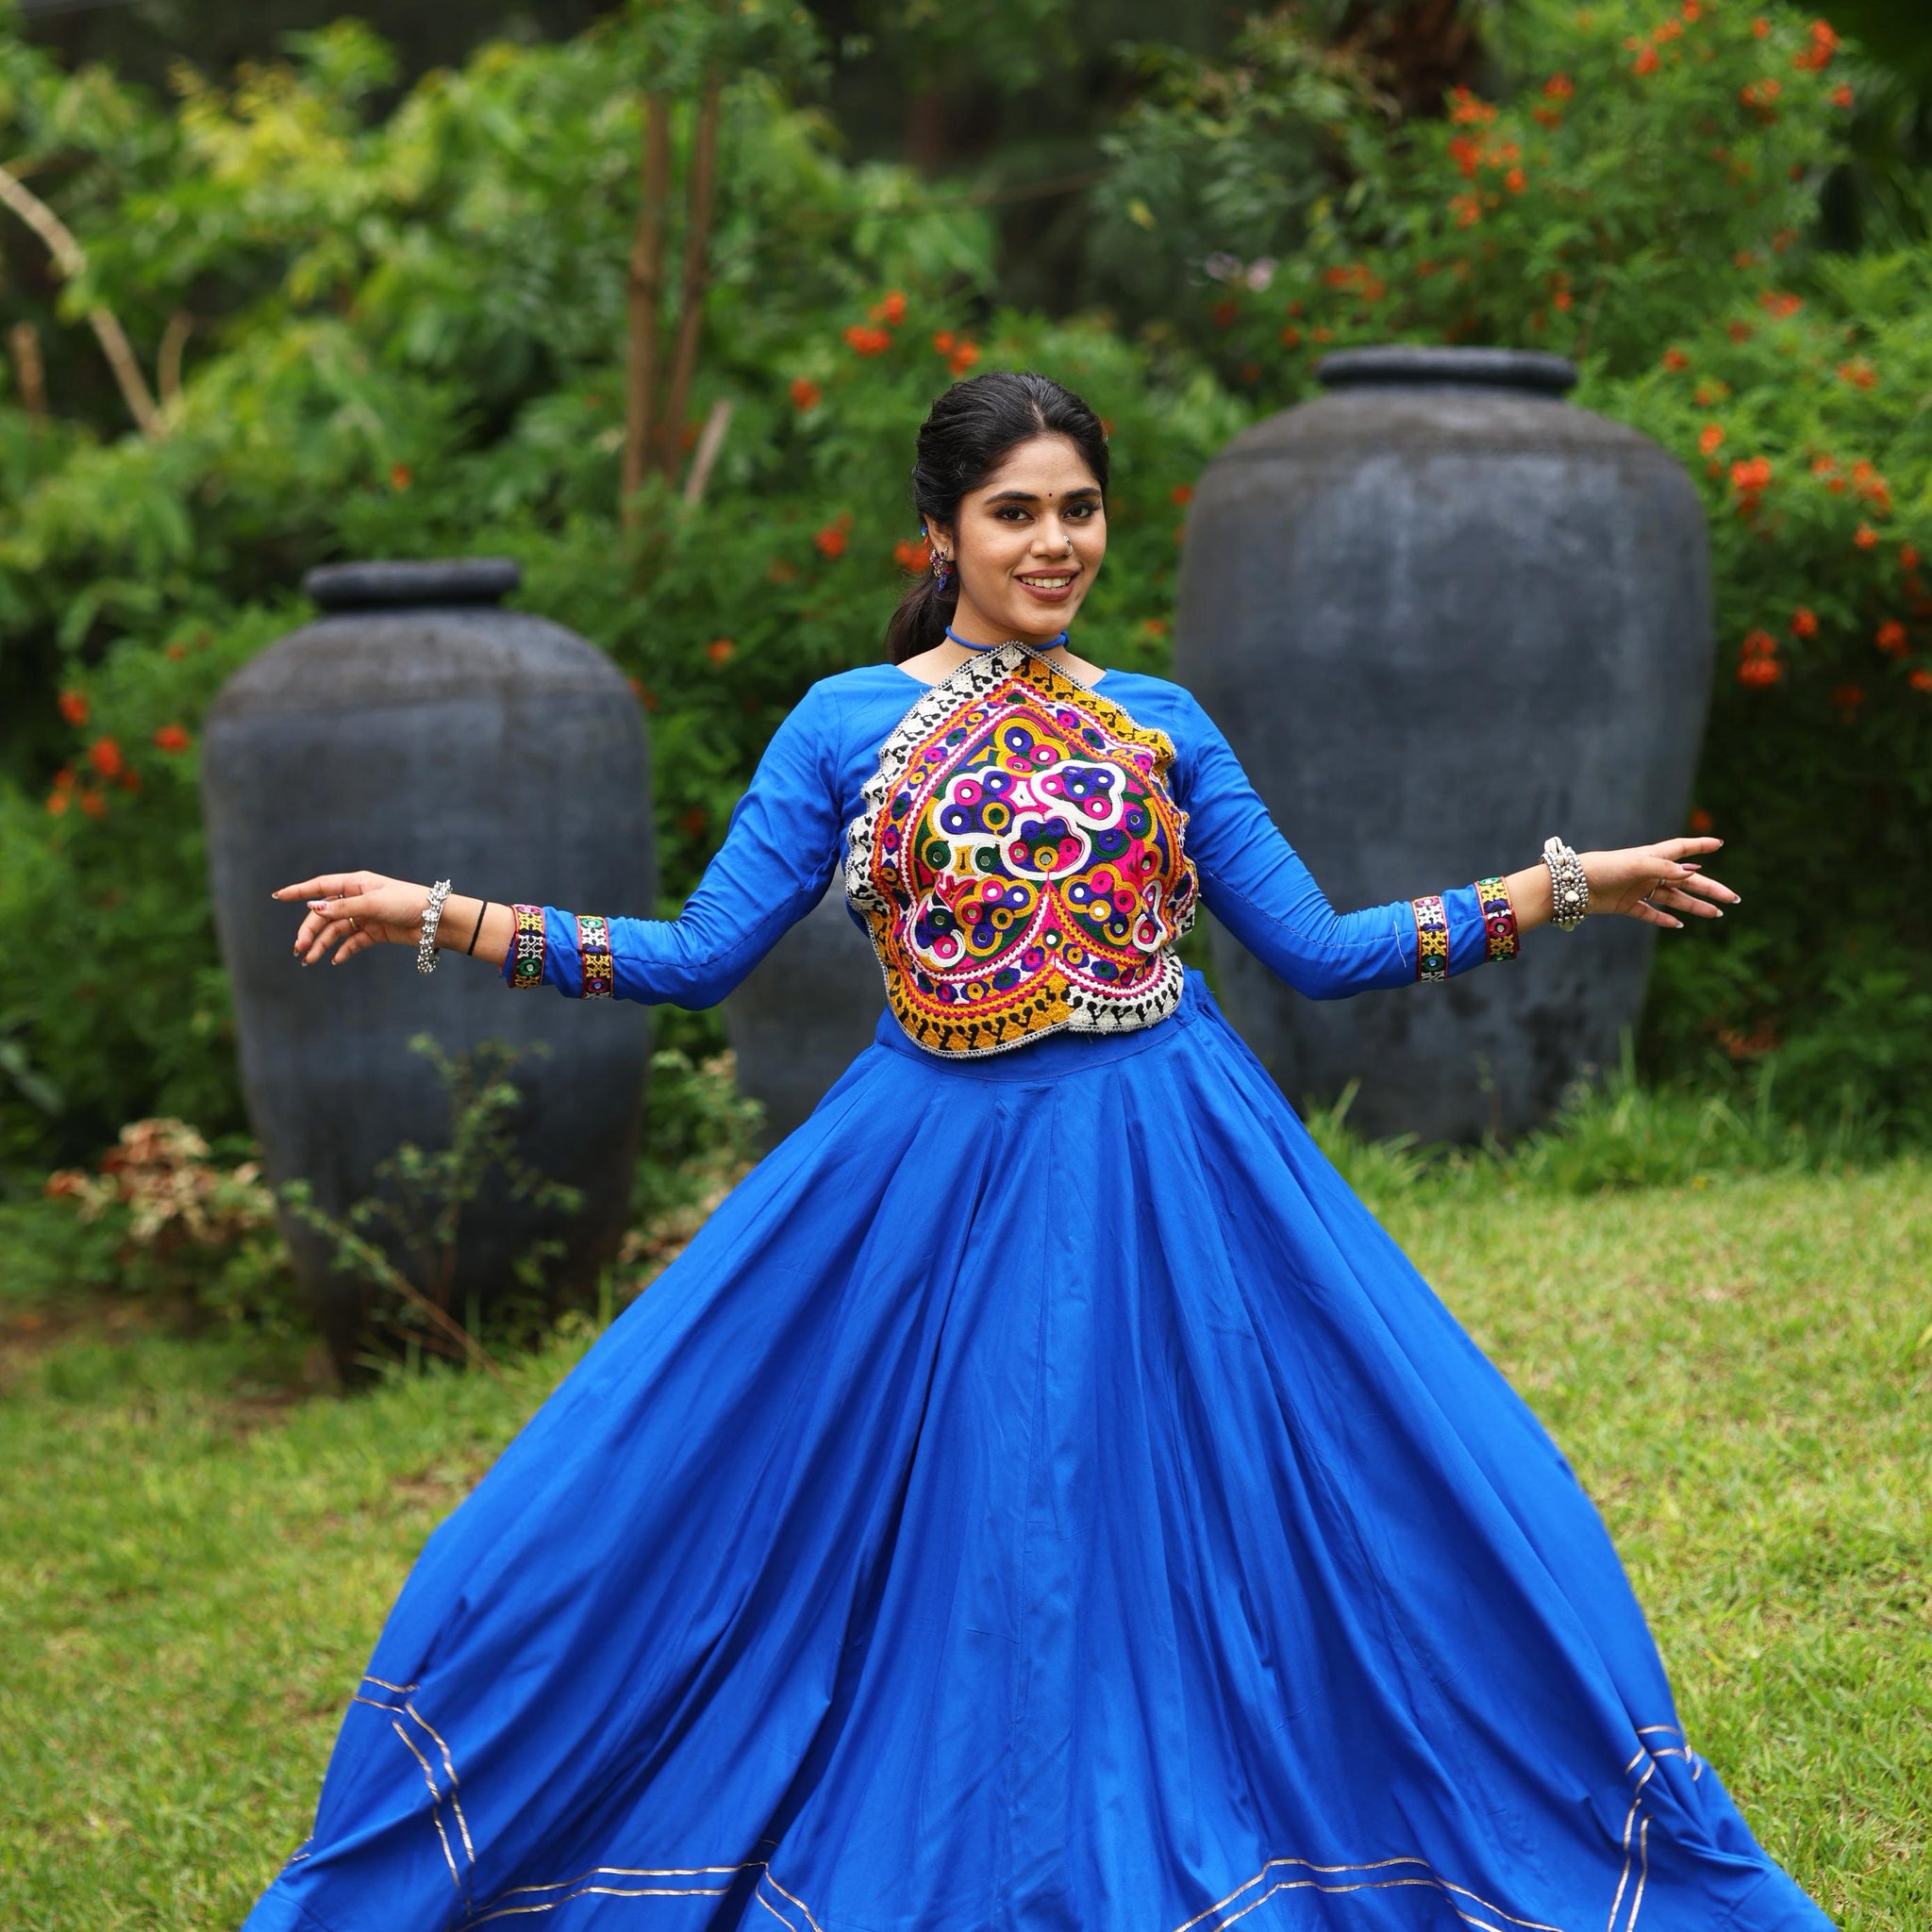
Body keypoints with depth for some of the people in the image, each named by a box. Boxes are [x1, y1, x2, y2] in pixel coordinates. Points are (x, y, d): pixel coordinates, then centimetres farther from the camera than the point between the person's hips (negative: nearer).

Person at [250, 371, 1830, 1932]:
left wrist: (1567, 886, 5)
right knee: (949, 1574, -1)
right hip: (930, 1181, -1)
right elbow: (706, 954, 2)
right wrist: (440, 919, -4)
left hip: (1168, 1180, 1)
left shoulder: (1162, 725, 8)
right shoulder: (843, 724, 5)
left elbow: (1314, 950, 8)